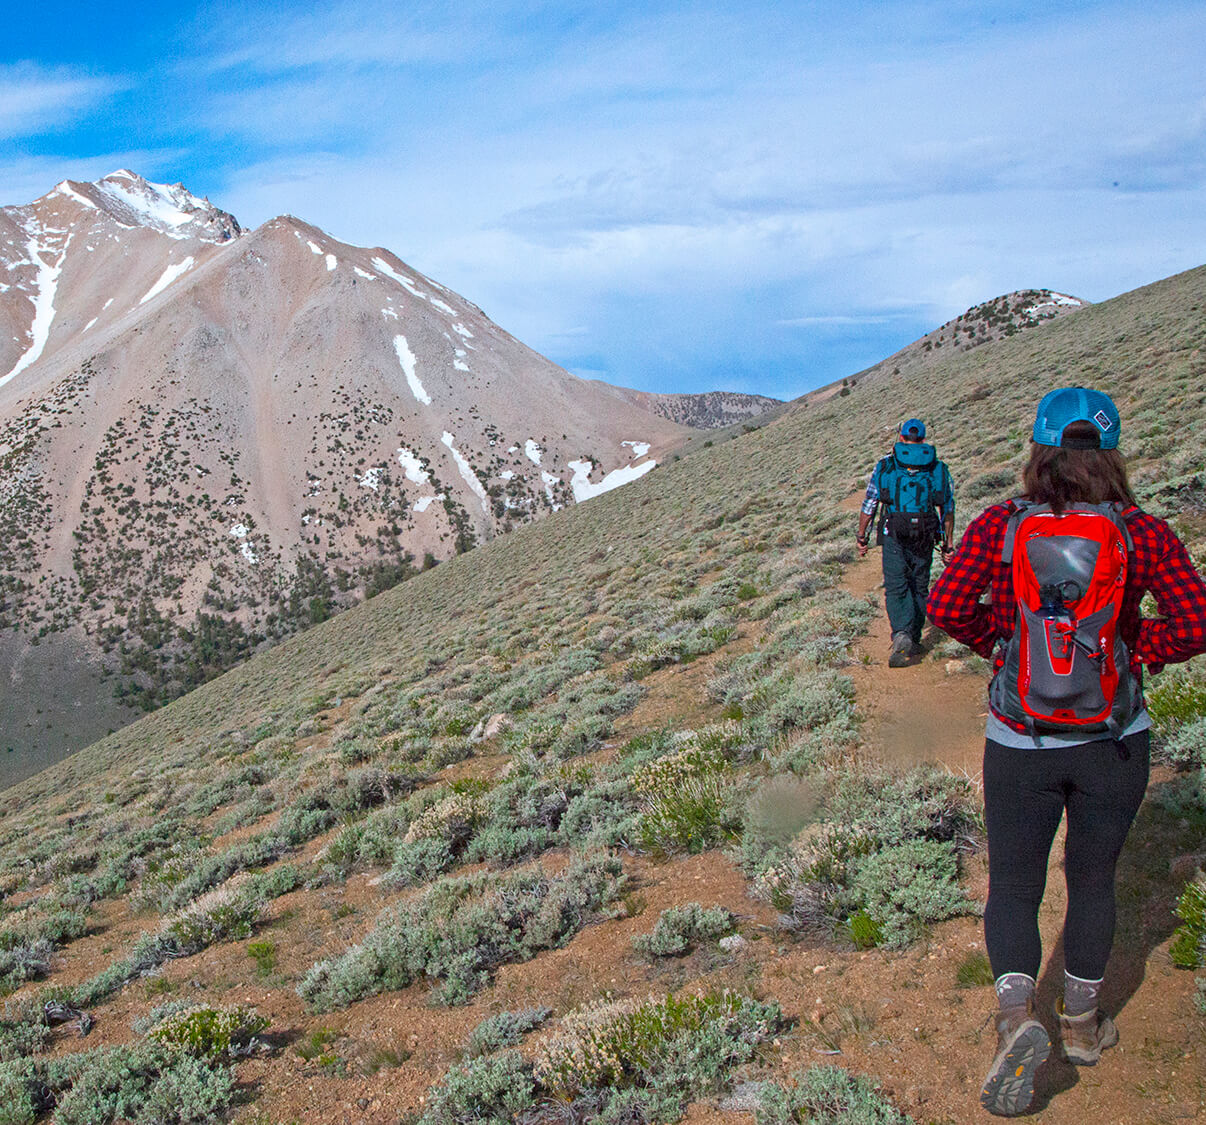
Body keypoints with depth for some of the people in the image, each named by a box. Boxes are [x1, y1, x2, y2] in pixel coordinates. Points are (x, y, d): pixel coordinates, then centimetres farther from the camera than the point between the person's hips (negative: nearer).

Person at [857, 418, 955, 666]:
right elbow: (948, 508, 12)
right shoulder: (938, 467, 11)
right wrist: (948, 544, 18)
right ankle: (914, 641, 20)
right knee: (919, 588, 14)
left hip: (894, 535, -2)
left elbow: (869, 504, 5)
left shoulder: (885, 465, 6)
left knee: (895, 587, -2)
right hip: (925, 537, 2)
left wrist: (861, 536, 14)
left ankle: (901, 634, -24)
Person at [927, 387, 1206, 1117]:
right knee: (1093, 880, 21)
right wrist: (1136, 649, 3)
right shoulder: (1144, 534, -7)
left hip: (1021, 746, -1)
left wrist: (1001, 642, 1)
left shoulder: (999, 527, -8)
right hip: (1114, 742, 1)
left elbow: (947, 606, -16)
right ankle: (1081, 1025, 35)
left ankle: (1018, 1020, -8)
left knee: (1013, 888, 13)